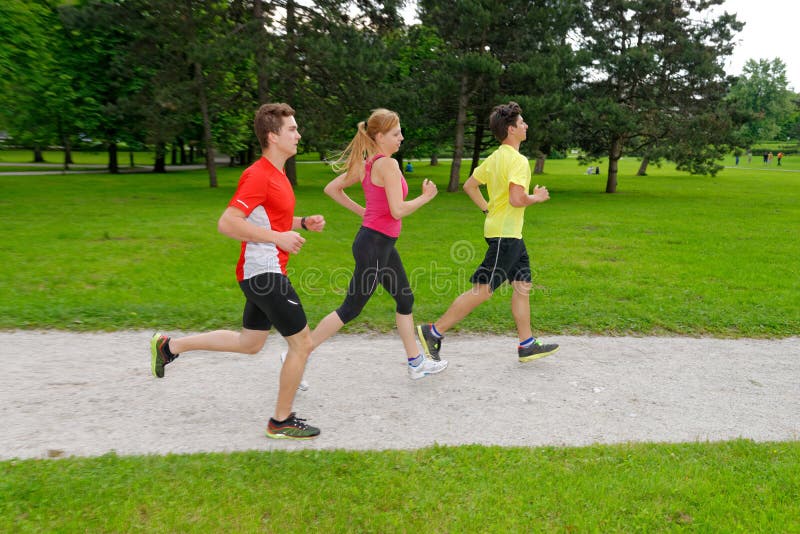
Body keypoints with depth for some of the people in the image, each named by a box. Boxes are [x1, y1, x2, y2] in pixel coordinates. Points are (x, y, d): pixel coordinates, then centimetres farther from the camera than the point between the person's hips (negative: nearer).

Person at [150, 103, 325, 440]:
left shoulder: (275, 173, 14)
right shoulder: (258, 175, -18)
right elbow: (228, 223, -24)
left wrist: (304, 222, 11)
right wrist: (278, 237, -23)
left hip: (264, 273, 10)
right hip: (264, 273, -10)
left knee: (250, 343, 22)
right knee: (302, 344, -1)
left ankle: (169, 346, 32)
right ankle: (282, 422, 15)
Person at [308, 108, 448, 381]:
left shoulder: (366, 164, 9)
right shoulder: (388, 164, -17)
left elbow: (331, 189, 13)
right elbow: (397, 211, -23)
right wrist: (425, 197, -8)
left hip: (381, 244, 10)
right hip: (374, 244, -10)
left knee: (405, 300, 17)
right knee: (350, 309, 0)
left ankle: (416, 362, 28)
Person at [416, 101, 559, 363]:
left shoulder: (495, 157, 11)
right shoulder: (518, 160, -17)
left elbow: (469, 185, 17)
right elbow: (517, 199, -28)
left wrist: (488, 209, 18)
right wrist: (537, 197, -9)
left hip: (510, 234, 10)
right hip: (505, 234, -10)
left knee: (523, 285, 13)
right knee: (482, 290, -6)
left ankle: (527, 345, 21)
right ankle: (433, 332, 0)